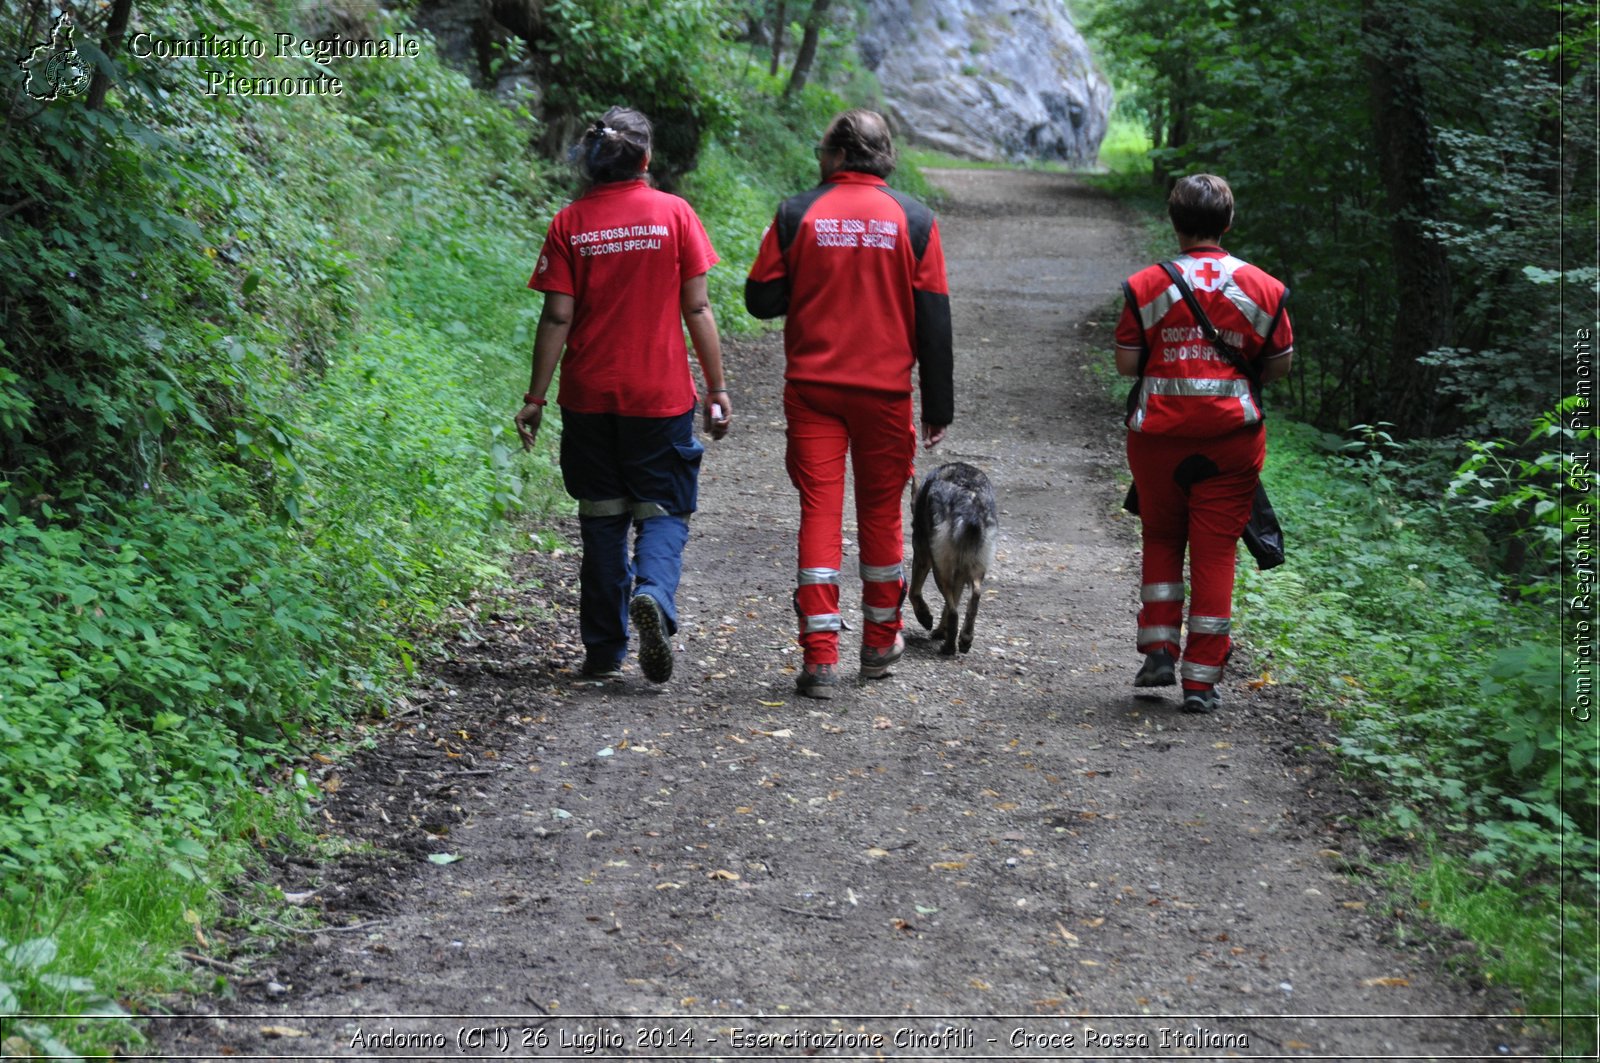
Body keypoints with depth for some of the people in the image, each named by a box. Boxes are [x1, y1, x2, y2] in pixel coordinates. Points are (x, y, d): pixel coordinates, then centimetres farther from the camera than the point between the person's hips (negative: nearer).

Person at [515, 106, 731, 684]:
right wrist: (717, 388, 1)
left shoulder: (570, 222, -1)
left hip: (589, 396, 2)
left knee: (602, 517, 12)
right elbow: (697, 309, -4)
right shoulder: (673, 213, -3)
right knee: (663, 508, 8)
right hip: (662, 396, -1)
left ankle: (604, 652, 14)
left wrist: (536, 397, 1)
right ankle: (653, 593, -22)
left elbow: (557, 317, -4)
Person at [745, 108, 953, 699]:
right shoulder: (914, 220, -1)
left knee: (819, 512, 0)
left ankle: (820, 657, -6)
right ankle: (880, 644, 27)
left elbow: (760, 299, 0)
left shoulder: (797, 215, -3)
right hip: (885, 390, 1)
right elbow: (933, 320, 0)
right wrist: (939, 407, 4)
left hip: (812, 387, 0)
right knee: (880, 513, 14)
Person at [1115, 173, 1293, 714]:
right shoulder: (1263, 288, -2)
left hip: (1158, 433, 0)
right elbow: (1281, 364, 4)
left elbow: (1126, 363, -4)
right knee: (1215, 549, 5)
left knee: (1161, 537, 19)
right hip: (1231, 435, 0)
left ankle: (1159, 650, 9)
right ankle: (1201, 677, 5)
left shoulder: (1145, 286, -5)